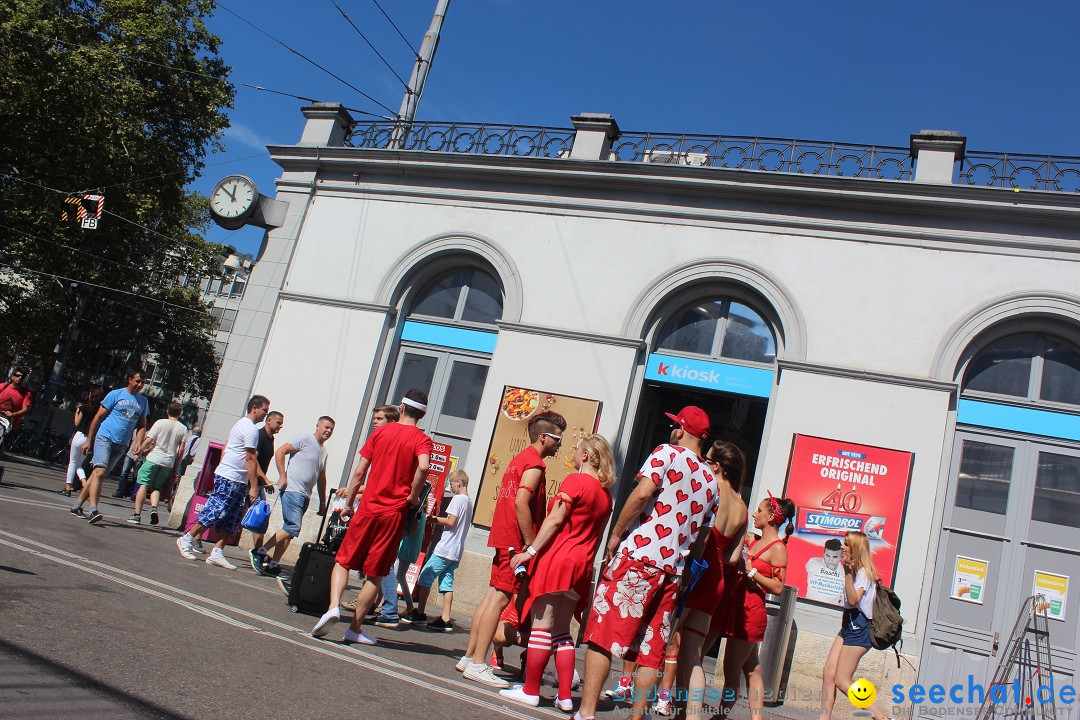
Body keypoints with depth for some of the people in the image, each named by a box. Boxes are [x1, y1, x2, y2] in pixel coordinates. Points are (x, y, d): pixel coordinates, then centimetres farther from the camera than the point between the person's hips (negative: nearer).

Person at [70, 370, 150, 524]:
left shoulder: (143, 402, 12)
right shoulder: (116, 394, 0)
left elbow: (142, 426, 17)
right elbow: (99, 416, 3)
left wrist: (138, 444, 0)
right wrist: (89, 440, 0)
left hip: (121, 445, 4)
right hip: (105, 437, -4)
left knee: (99, 474, 8)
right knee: (99, 472, -18)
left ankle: (77, 506, 19)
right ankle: (93, 511, -24)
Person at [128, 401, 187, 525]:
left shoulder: (161, 423, -2)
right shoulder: (183, 429, 6)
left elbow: (148, 441, -5)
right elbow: (181, 450, 7)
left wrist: (140, 450, 11)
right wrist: (176, 466, 13)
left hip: (154, 459, -3)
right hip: (169, 462, 3)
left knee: (144, 485, 2)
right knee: (156, 487, 15)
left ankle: (137, 514, -2)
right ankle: (154, 508, -9)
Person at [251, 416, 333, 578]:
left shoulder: (323, 451, 21)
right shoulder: (304, 440, -2)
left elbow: (321, 478, 26)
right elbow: (280, 452, -9)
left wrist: (323, 502, 22)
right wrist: (282, 477, -14)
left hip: (304, 496, 8)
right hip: (292, 490, -8)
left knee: (289, 530, 7)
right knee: (293, 527, -18)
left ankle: (273, 565, 11)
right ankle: (260, 552, -8)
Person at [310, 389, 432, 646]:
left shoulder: (380, 432, 6)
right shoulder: (421, 439, -2)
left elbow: (359, 473, 5)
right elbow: (423, 467, -24)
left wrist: (348, 504, 15)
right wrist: (413, 496, -9)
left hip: (368, 508, 1)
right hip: (394, 513, -1)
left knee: (343, 560, 13)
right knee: (375, 574, 8)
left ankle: (334, 606, -10)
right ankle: (355, 629, 10)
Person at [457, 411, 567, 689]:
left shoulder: (520, 458, 18)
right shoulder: (534, 463, -11)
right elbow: (521, 502, -22)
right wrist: (531, 544, -19)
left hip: (504, 538, 10)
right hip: (516, 541, -10)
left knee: (492, 595, 11)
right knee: (500, 598, -8)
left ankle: (470, 657, 16)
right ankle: (477, 663, -6)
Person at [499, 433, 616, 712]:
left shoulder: (575, 481, -8)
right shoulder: (606, 494, 13)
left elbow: (555, 520, -14)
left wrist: (530, 550, -12)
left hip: (558, 558, -7)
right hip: (582, 566, 7)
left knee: (542, 625, -1)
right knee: (561, 631, 13)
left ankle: (530, 690, 5)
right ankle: (564, 696, 11)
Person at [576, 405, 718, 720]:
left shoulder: (667, 453, -1)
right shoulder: (711, 482, 18)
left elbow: (642, 493, -16)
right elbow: (701, 540, 18)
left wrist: (616, 534, -7)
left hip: (638, 556, -6)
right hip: (672, 571, 6)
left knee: (602, 635, -4)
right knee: (650, 650, 10)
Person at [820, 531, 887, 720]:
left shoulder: (864, 572, -13)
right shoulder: (856, 570, 14)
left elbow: (853, 600, -27)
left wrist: (848, 572, -32)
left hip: (858, 629, -9)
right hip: (849, 625, 10)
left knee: (842, 681, -7)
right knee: (828, 673, 3)